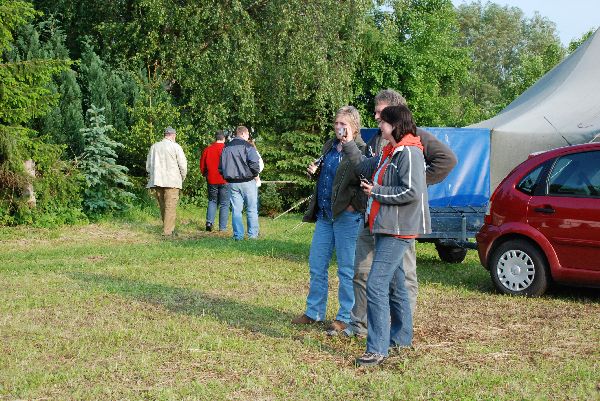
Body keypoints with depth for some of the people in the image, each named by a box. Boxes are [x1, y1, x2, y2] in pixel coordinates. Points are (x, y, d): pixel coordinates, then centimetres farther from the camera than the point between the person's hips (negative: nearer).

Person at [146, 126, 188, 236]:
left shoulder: (154, 147, 11)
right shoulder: (175, 146, -3)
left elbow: (148, 166, 15)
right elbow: (183, 165, -5)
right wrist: (182, 178, 9)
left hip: (157, 181, 5)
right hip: (172, 181, -5)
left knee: (162, 206, 14)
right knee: (170, 206, -3)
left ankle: (168, 227, 22)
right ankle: (167, 230, -7)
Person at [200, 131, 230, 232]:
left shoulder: (207, 150, 1)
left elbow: (202, 166, 7)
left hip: (211, 180, 3)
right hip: (225, 180, -3)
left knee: (212, 201, 17)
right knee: (224, 204, 5)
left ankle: (209, 221, -1)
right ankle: (222, 227, 3)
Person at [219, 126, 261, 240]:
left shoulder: (226, 147, 12)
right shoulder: (247, 146, -7)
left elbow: (220, 167, 14)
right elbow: (254, 163, -18)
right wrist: (255, 173, 0)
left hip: (232, 183, 5)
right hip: (247, 182, -5)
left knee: (236, 210, 6)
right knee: (252, 209, 4)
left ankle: (238, 235, 3)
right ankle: (253, 234, 4)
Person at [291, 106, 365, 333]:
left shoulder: (360, 150, -11)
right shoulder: (329, 146, 13)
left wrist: (349, 143, -34)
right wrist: (314, 171, 8)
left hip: (347, 214, -8)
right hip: (324, 214, 8)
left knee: (346, 269, 1)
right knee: (316, 265, 13)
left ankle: (345, 317, 11)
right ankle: (314, 312, 25)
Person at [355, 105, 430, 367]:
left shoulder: (409, 153, -14)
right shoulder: (389, 152, 16)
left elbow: (412, 192, -23)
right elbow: (365, 168, 30)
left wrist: (376, 192, -15)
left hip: (399, 230, -11)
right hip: (386, 227, 11)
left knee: (376, 284, -16)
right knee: (394, 284, 19)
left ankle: (377, 349, -16)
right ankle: (401, 338, 33)